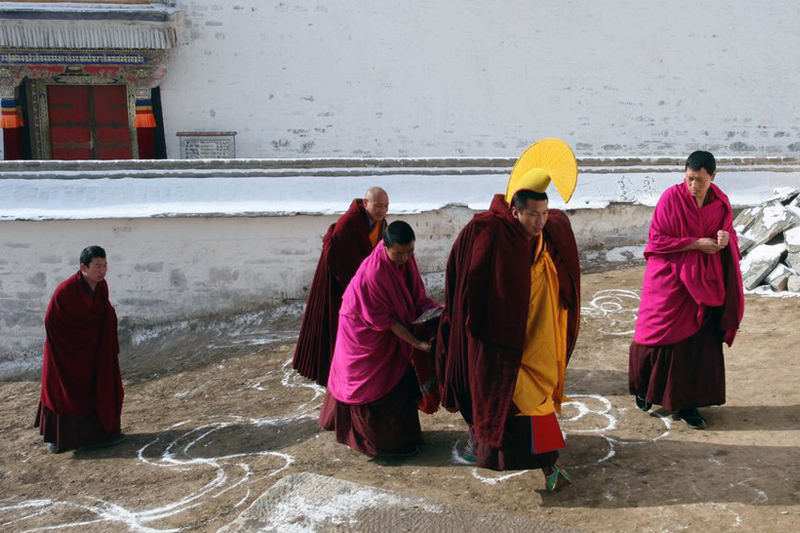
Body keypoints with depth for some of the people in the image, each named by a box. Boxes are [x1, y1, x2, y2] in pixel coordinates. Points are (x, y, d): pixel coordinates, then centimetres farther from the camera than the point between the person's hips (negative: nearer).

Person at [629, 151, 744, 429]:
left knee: (699, 341, 4)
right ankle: (644, 388, 28)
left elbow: (729, 232, 14)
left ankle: (687, 404, 15)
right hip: (670, 278, -3)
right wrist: (696, 243, -17)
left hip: (703, 281, 4)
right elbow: (657, 239, -12)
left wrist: (725, 238, -10)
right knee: (659, 335, 4)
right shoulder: (671, 197, -12)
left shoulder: (720, 201, 1)